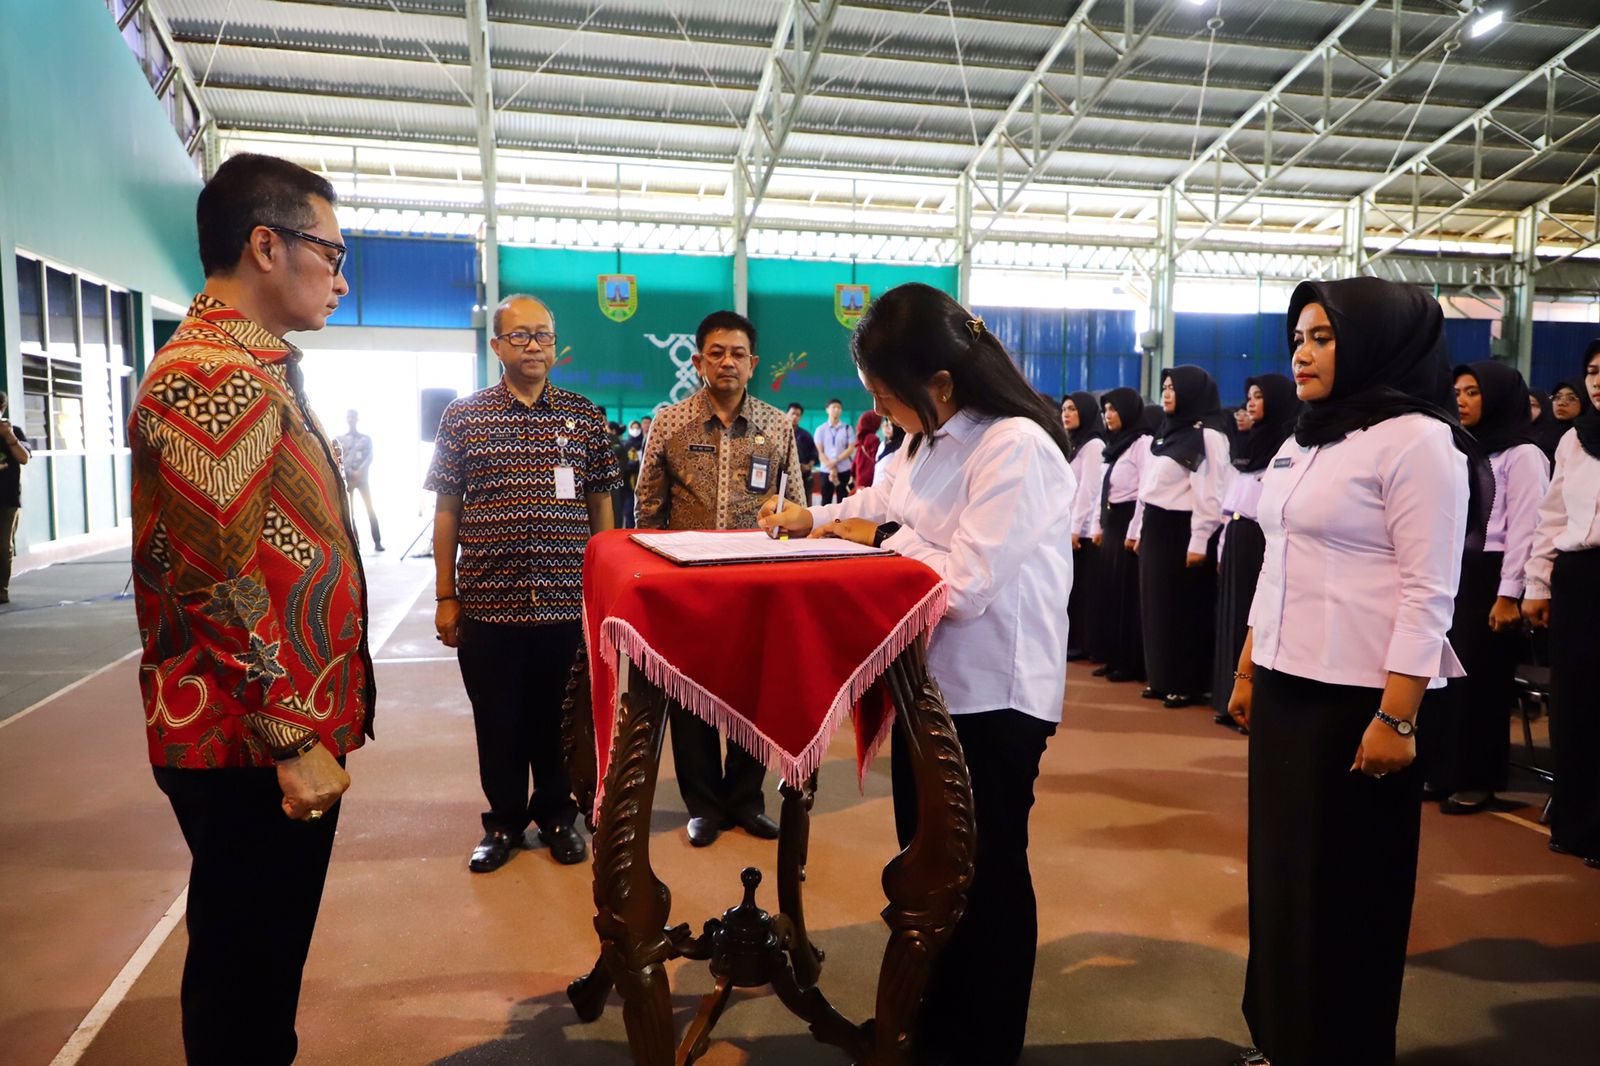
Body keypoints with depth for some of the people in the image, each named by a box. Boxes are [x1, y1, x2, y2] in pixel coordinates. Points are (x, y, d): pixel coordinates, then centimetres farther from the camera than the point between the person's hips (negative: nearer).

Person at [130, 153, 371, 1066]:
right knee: (245, 968, 7)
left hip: (289, 731, 10)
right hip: (256, 749, -10)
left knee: (267, 955, 22)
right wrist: (293, 740, -20)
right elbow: (220, 583, -24)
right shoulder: (212, 377, -18)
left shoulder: (255, 369, 15)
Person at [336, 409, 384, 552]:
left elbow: (370, 457, 0)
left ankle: (377, 542, -11)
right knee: (348, 511, -4)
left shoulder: (366, 438, 12)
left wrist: (360, 471, -15)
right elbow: (337, 459, 3)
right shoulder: (339, 439, 12)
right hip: (346, 477, 1)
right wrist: (350, 473, -10)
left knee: (370, 508, -9)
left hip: (363, 477, -1)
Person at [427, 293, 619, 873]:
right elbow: (446, 510, 4)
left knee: (559, 717, 12)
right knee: (497, 721, 11)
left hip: (567, 601, 0)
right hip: (487, 602, 0)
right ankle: (504, 821, 30)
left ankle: (556, 814, 31)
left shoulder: (585, 417, 4)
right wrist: (445, 597, 1)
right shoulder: (462, 416, 3)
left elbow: (601, 507, 8)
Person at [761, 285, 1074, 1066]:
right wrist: (812, 518, 5)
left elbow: (965, 585, -28)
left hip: (994, 695, -9)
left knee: (986, 876, 10)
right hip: (934, 679, 9)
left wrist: (882, 537, -14)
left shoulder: (1016, 447, -23)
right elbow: (882, 503, 22)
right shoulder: (927, 442, 3)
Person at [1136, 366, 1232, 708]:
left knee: (1184, 609, 0)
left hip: (1181, 531, -8)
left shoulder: (1208, 435, -10)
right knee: (1157, 605, 11)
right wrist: (1143, 530, 13)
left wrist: (1199, 542, -19)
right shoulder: (1167, 432, 15)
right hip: (1156, 529, 8)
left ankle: (1187, 685, 9)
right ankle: (1162, 679, 20)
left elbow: (1210, 493, -15)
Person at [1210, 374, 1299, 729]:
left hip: (1261, 543, -8)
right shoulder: (1252, 442, 18)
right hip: (1236, 542, 8)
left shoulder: (1290, 444, -9)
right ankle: (1233, 700, 19)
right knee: (1233, 619, 11)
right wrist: (1223, 546, 15)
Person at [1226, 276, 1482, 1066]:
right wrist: (1248, 669, 17)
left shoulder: (1416, 440, -11)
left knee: (1346, 881, 7)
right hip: (1286, 687, 7)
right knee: (1281, 865, 15)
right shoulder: (1303, 442, 12)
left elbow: (1427, 593, -15)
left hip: (1358, 697, -7)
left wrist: (1396, 717, -18)